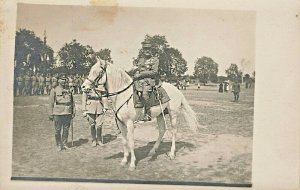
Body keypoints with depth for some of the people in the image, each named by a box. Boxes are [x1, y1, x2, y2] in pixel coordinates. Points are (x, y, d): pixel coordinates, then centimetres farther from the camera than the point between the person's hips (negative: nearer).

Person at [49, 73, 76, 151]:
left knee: (66, 130, 8)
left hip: (67, 113, 3)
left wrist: (73, 112, 10)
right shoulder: (54, 90, 0)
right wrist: (51, 114, -2)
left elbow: (72, 101, 15)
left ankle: (64, 144, 21)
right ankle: (59, 145, 15)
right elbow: (51, 103, 1)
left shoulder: (69, 90, 10)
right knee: (58, 131, 2)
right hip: (58, 114, -3)